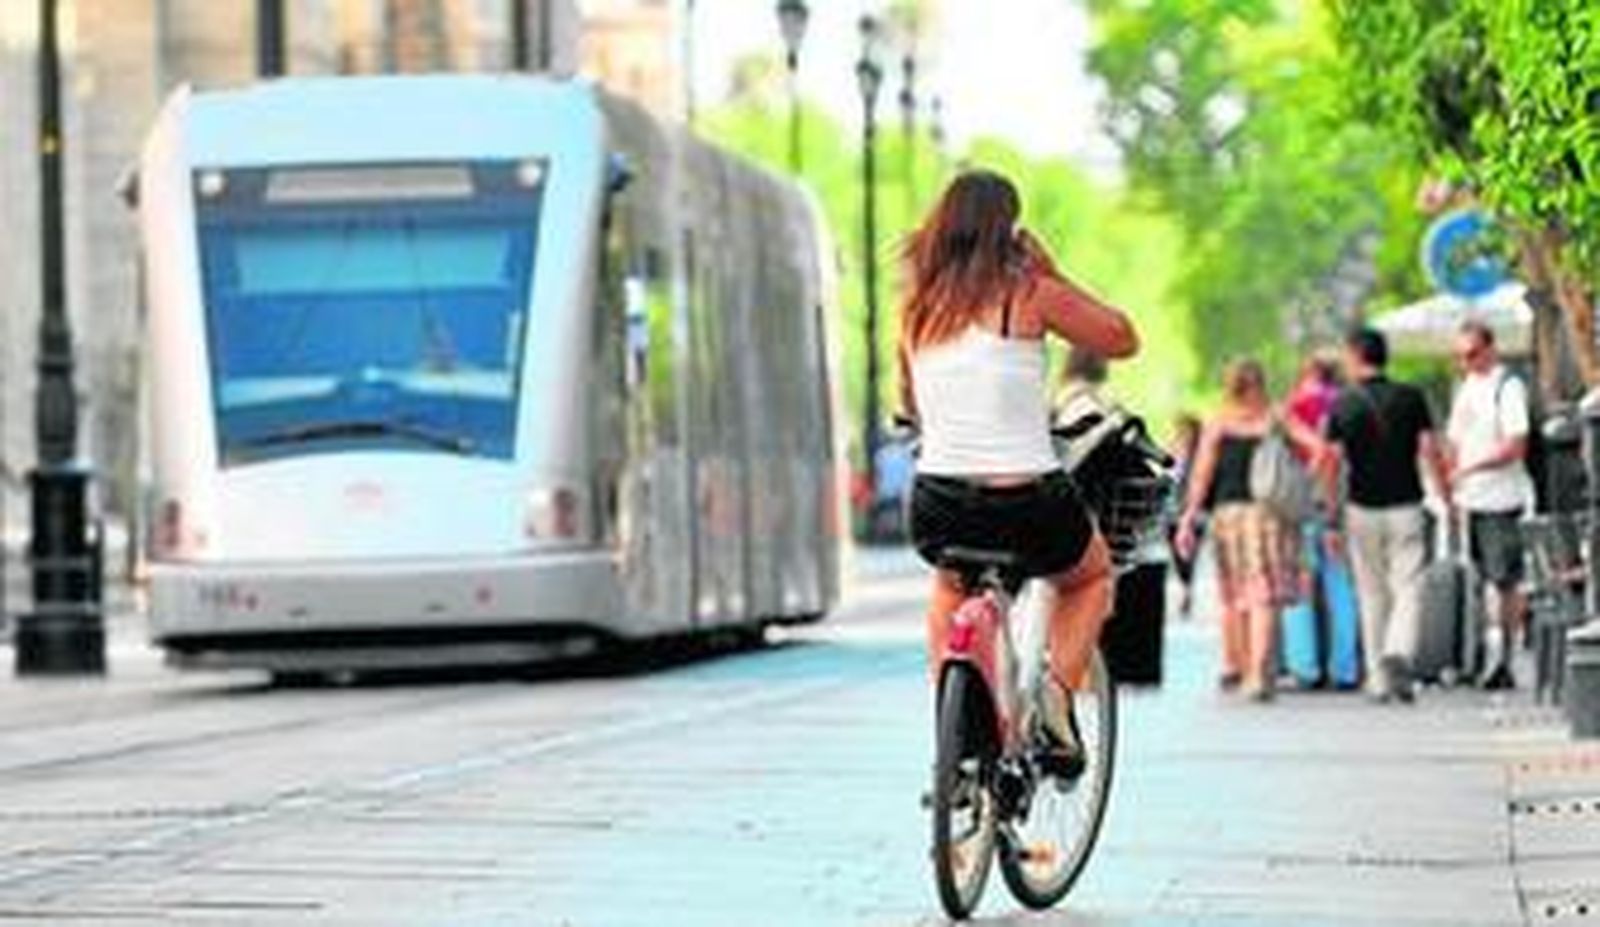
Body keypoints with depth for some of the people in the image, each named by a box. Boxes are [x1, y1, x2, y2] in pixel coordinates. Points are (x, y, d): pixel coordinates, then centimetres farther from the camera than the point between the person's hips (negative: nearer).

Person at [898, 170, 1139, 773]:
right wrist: (1052, 276, 6)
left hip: (936, 508, 4)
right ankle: (1059, 688, 5)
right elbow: (1122, 338, 3)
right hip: (1027, 506, -4)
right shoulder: (1028, 293, -8)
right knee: (1091, 577, 30)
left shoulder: (918, 305, 6)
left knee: (952, 587, 38)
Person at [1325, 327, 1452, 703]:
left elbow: (1333, 464, -5)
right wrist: (1448, 498, 2)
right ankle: (1398, 655, -25)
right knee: (1408, 590, 0)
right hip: (1405, 507, -1)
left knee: (1371, 595, 11)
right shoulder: (1411, 398, -1)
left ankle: (1377, 677, 13)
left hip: (1362, 510, 1)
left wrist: (1333, 516, 0)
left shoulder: (1342, 406, -2)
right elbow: (1431, 451, -6)